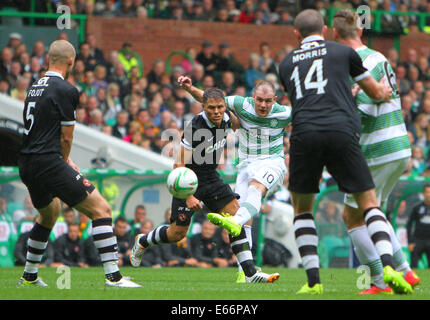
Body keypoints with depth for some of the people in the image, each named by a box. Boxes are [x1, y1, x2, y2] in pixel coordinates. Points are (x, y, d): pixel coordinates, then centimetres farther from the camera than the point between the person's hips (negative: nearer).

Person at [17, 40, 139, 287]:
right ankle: (113, 276, -16)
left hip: (26, 165, 9)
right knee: (101, 209, -6)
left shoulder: (36, 87, 16)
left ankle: (29, 276, 37)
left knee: (50, 212, 33)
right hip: (49, 162, -9)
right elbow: (66, 137, -7)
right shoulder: (66, 90, -10)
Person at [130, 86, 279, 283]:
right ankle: (143, 241, 31)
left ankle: (250, 272, -13)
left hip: (211, 178, 6)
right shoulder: (195, 128, -28)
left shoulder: (225, 118, -7)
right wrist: (188, 196, -28)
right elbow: (179, 165, -25)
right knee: (178, 233, -1)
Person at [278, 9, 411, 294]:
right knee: (369, 204, 7)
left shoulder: (287, 63, 22)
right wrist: (386, 91, 50)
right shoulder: (343, 52, 15)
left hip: (304, 133, 1)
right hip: (342, 132, -1)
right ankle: (388, 267, -13)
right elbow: (376, 92, 24)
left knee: (302, 209, 17)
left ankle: (313, 281, 5)